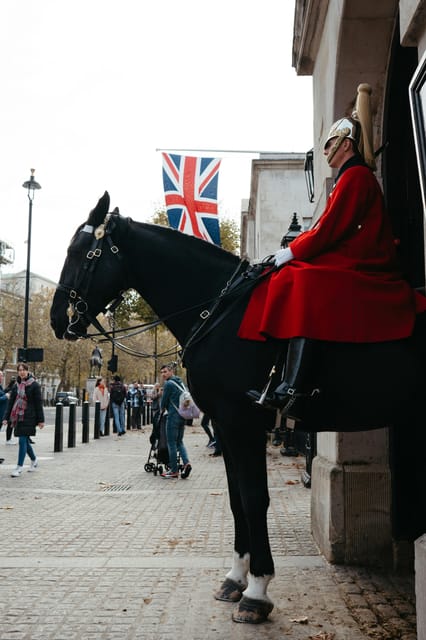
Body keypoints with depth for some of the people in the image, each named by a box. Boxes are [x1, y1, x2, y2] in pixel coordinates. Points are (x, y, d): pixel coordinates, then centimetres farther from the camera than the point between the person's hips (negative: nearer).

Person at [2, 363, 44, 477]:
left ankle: (19, 467, -3)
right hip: (18, 416, 6)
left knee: (22, 440, -9)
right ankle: (34, 460, 33)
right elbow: (11, 402, 12)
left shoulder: (34, 385, -5)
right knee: (25, 440, 12)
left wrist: (41, 420, -8)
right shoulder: (16, 385, 10)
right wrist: (6, 417, 6)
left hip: (29, 417, -6)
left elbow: (38, 403, -6)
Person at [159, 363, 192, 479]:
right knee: (179, 441, 15)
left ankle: (173, 470, 3)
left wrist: (163, 408, 18)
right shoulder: (180, 382, 15)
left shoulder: (168, 384, -10)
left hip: (173, 416, -8)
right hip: (183, 415, 8)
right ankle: (186, 463, -4)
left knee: (171, 443, 0)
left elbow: (164, 401, -4)